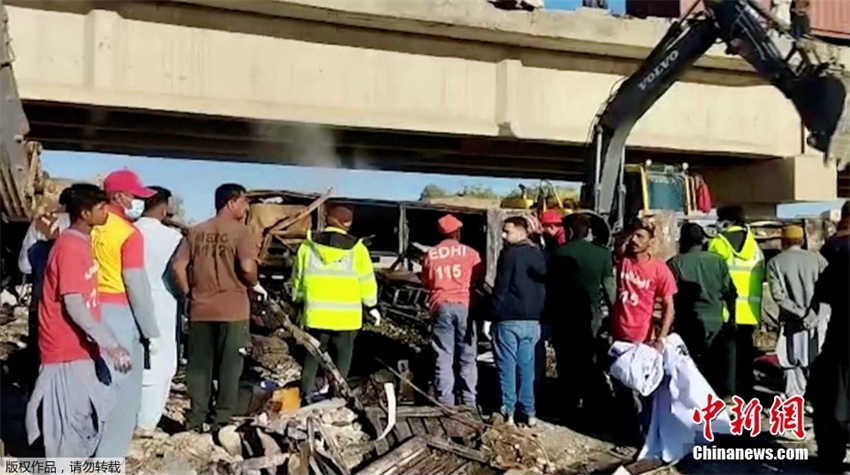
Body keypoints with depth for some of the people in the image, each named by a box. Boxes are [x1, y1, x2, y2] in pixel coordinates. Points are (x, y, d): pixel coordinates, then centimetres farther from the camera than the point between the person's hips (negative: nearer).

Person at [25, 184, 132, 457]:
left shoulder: (81, 243, 10)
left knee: (93, 415, 16)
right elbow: (73, 306, -24)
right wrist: (112, 345, -27)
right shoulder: (70, 248, -20)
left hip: (82, 348, 10)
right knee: (71, 422, -1)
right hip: (68, 351, -10)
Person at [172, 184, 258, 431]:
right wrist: (252, 284, 0)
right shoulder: (240, 231, -7)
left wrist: (188, 294, 10)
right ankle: (221, 419, 8)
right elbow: (247, 267, -20)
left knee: (199, 365, 11)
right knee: (229, 366, 6)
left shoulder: (196, 231, 8)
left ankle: (196, 419, 15)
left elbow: (178, 266, 0)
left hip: (200, 309, 4)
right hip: (232, 309, -4)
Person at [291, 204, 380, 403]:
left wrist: (299, 302, 20)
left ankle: (306, 393, 15)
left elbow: (298, 278, 8)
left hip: (316, 314, 2)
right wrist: (372, 306, 10)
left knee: (313, 354, 15)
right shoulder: (356, 248, -5)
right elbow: (367, 281, -1)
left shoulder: (308, 246, 1)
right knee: (342, 357, 9)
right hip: (346, 316, -2)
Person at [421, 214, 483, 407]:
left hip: (441, 306, 1)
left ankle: (445, 403, 3)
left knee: (443, 357, 4)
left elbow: (426, 283, 12)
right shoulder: (470, 253, 0)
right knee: (467, 357, 8)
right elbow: (479, 279, 8)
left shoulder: (430, 255, 4)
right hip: (464, 305, 0)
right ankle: (468, 402, 10)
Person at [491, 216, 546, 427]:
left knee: (507, 366, 2)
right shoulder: (539, 254, 9)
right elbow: (544, 285, 13)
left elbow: (500, 288, -14)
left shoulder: (510, 254, -11)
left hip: (508, 320, -6)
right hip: (532, 320, 6)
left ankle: (508, 412, 3)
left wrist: (494, 314, -8)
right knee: (527, 366, 12)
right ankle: (529, 412, 14)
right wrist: (539, 316, 18)